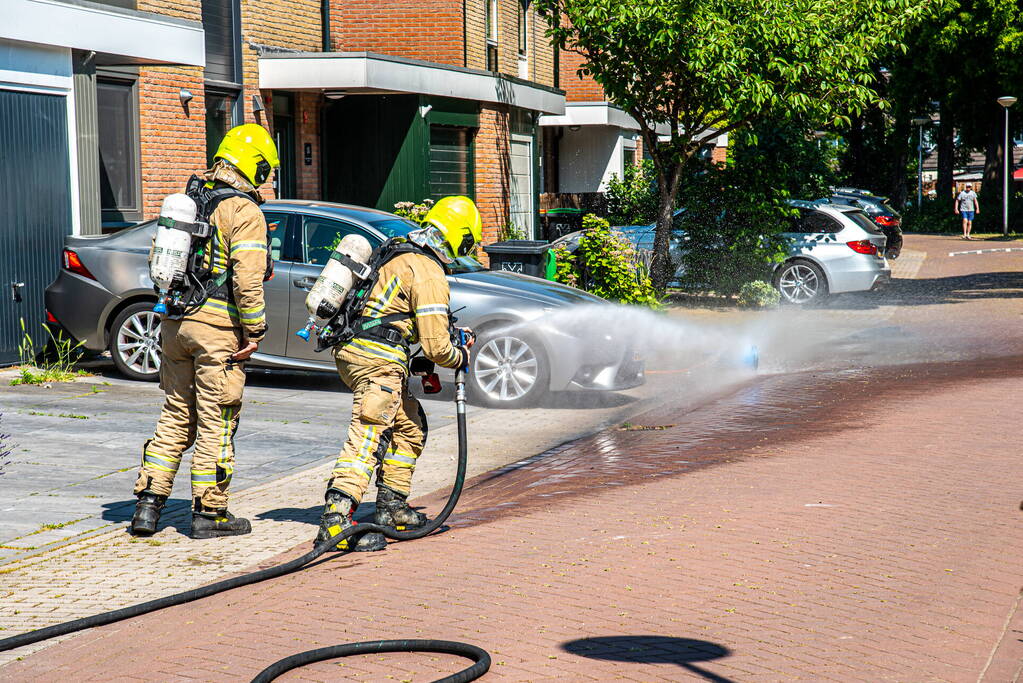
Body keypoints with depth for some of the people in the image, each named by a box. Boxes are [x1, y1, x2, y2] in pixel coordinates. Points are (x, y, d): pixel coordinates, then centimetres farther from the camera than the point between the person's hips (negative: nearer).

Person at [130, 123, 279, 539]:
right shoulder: (244, 212, -11)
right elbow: (248, 279, -18)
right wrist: (254, 330, -11)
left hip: (176, 320, 7)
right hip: (217, 325, -7)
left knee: (176, 415, 15)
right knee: (216, 422, 1)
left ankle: (148, 503, 13)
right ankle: (209, 513, 7)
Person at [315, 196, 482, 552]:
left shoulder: (398, 254, 18)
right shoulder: (429, 273, -11)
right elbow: (435, 345, -14)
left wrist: (453, 329, 32)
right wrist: (460, 357, 8)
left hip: (351, 350, 10)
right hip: (377, 360, -10)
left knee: (410, 425, 22)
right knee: (368, 437, -17)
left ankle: (393, 507, 24)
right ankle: (335, 519, -30)